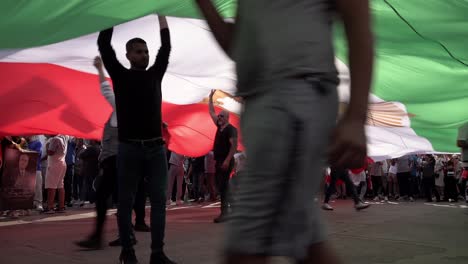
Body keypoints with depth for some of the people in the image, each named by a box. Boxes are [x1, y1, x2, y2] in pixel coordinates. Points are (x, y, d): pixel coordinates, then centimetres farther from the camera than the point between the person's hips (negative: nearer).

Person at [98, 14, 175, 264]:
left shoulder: (154, 75, 14)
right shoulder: (121, 75, 5)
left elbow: (166, 48, 13)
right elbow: (104, 45, -2)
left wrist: (161, 15, 14)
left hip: (156, 148, 3)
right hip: (129, 148, -3)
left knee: (159, 200, 0)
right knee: (126, 201, 4)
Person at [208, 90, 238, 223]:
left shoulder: (231, 129, -10)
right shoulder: (220, 127, 15)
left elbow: (234, 145, -19)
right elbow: (211, 112, 24)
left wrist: (227, 160, -25)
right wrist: (211, 97, 22)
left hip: (225, 162, -9)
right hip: (218, 161, 9)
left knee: (223, 186, -12)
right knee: (220, 185, 8)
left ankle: (224, 213, -12)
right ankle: (227, 210, 14)